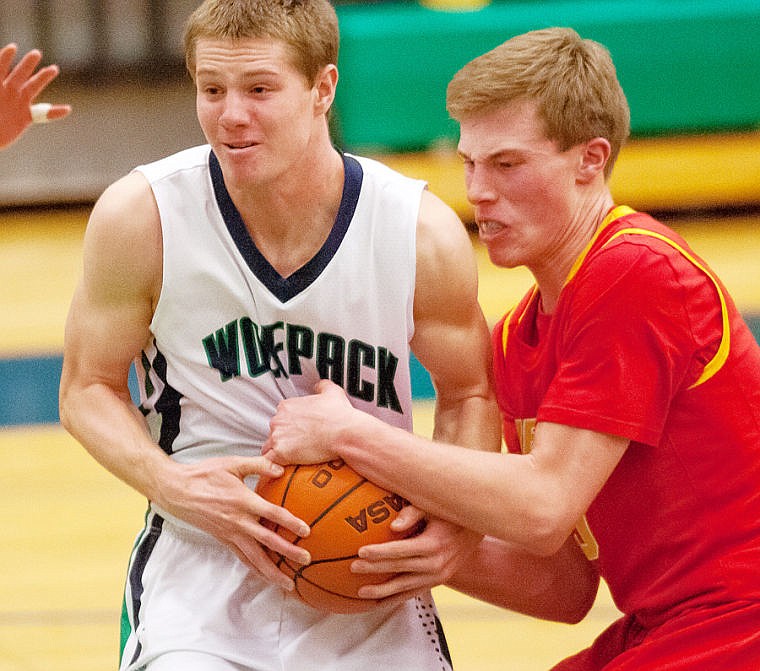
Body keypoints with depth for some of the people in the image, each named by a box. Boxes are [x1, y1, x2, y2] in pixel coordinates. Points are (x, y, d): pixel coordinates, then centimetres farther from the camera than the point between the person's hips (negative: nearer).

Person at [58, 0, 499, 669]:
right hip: (200, 566, -1)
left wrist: (458, 523, -14)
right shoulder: (141, 215, -12)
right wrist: (169, 484, -20)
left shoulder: (423, 232, -10)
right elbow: (88, 389, 0)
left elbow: (468, 394, 5)